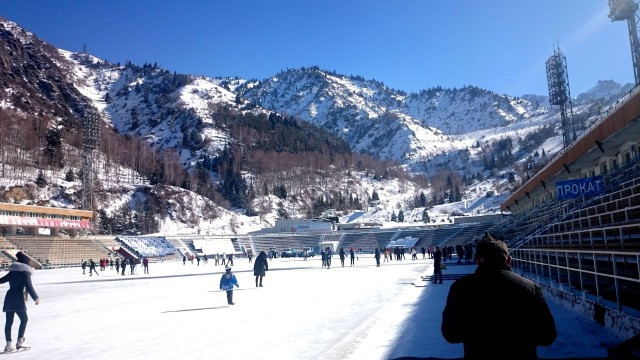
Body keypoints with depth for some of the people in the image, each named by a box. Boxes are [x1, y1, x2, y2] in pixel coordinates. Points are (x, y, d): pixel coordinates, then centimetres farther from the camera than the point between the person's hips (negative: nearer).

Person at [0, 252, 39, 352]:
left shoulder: (12, 271, 13)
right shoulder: (25, 272, -5)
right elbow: (29, 286, -14)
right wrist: (36, 298, -17)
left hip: (9, 297, 6)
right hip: (18, 298, -6)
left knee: (9, 321, 8)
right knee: (24, 319, 5)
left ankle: (9, 344, 12)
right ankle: (19, 342, 1)